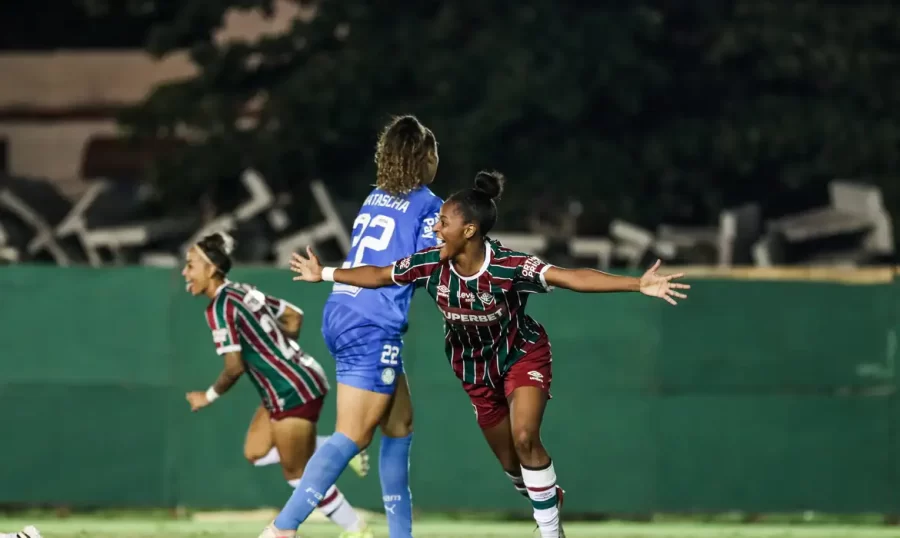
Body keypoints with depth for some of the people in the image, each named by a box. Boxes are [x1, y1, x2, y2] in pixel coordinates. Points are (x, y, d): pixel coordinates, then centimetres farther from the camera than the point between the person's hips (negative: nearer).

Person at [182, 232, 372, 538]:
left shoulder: (221, 307, -16)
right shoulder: (246, 292, 9)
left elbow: (234, 368, -18)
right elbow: (294, 316, 20)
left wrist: (209, 396, -2)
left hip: (292, 391, -9)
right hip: (301, 378, 9)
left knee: (298, 474, 3)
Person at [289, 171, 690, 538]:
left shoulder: (510, 266, -32)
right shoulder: (430, 264, -20)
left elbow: (571, 278, -42)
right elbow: (378, 276, -2)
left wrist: (638, 284, -53)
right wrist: (324, 274, 6)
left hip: (522, 355, -4)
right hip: (475, 368, 4)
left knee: (525, 439, -24)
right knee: (510, 463, 8)